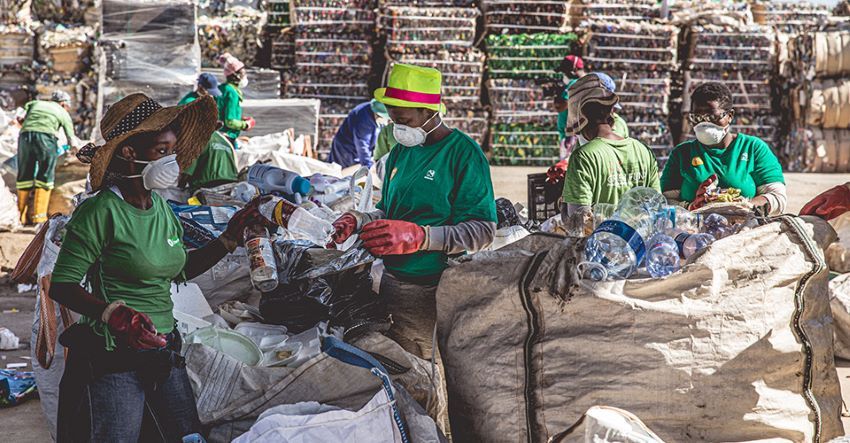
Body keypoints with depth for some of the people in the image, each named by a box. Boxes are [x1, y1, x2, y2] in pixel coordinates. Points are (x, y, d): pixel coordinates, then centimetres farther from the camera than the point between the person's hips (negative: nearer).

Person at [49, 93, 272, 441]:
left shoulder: (161, 207, 9)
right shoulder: (101, 212, -15)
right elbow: (61, 287, -15)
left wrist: (230, 237, 15)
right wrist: (113, 313, -30)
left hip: (163, 354, 7)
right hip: (113, 359, -7)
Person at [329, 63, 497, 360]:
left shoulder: (463, 152, -12)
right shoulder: (401, 151, 12)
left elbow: (482, 231, -18)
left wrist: (419, 236, -28)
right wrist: (359, 222, 1)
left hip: (429, 294, -7)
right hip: (390, 281, 7)